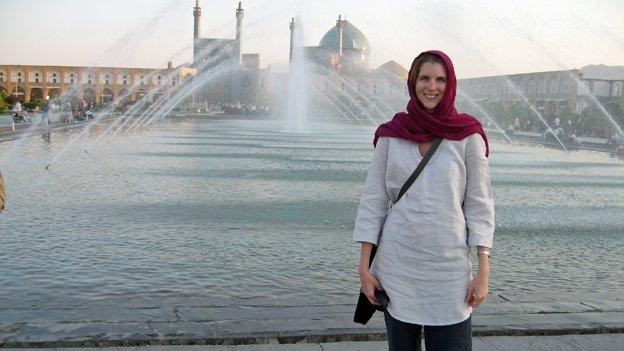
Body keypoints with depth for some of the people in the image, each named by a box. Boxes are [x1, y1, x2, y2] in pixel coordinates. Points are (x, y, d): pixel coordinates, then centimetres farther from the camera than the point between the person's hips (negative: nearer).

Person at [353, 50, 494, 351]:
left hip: (449, 268, -1)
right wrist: (364, 266, 0)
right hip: (396, 265, 1)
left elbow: (479, 204, 1)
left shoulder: (468, 136, 1)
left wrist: (483, 271, -4)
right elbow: (372, 201, 4)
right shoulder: (391, 135, 4)